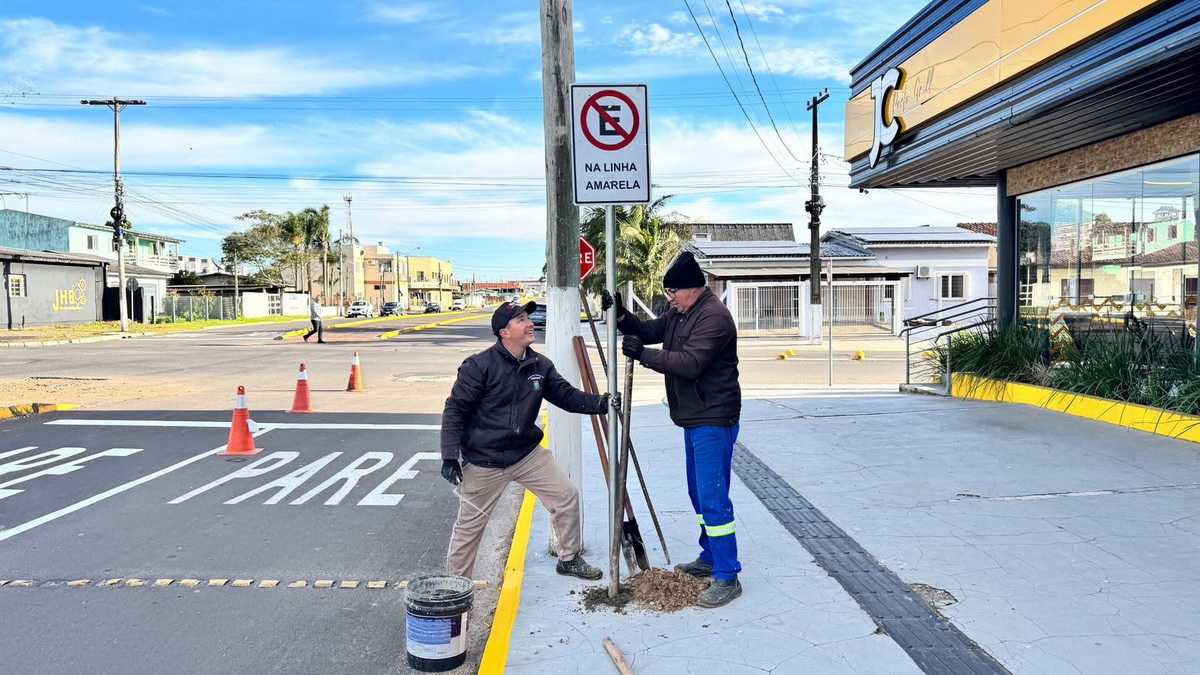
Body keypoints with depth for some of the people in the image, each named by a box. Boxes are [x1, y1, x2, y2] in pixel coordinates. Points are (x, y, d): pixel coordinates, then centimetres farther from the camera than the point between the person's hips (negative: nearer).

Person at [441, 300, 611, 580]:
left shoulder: (540, 365, -1)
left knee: (567, 496, 4)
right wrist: (450, 457, -18)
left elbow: (567, 395, 2)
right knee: (469, 525, 7)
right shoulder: (480, 366, -18)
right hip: (485, 462, -5)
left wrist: (601, 403, -15)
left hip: (528, 454, 5)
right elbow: (454, 410, -14)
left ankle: (569, 559, 25)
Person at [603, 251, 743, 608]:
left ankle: (727, 577, -2)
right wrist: (621, 316, -3)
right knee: (699, 493, 20)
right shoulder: (680, 313, 12)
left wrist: (643, 354, -22)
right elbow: (649, 331, 14)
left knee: (713, 498, -9)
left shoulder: (713, 317, -20)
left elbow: (689, 363, -28)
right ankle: (710, 558, 34)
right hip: (694, 418, 11)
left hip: (713, 420, -11)